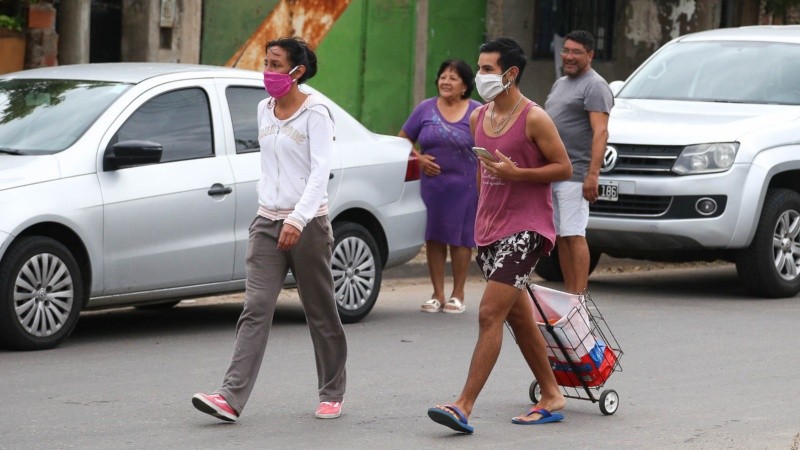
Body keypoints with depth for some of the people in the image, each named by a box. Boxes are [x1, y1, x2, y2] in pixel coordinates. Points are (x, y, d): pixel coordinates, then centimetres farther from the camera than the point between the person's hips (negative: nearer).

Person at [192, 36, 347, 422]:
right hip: (267, 221, 5)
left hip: (308, 224, -5)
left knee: (320, 312, 6)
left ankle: (332, 394, 22)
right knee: (256, 309, -7)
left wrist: (297, 219, -29)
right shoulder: (265, 110, 10)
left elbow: (320, 171, -18)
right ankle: (231, 398, -17)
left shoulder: (315, 114, -9)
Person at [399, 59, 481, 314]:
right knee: (434, 238, 3)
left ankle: (458, 294, 12)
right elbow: (403, 140, 13)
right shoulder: (425, 109, 6)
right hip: (432, 185, 2)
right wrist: (419, 159, -4)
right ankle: (438, 295, 10)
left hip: (464, 186, -2)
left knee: (460, 238, 2)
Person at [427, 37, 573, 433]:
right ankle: (551, 397, 25)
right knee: (519, 318, 13)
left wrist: (516, 173, -20)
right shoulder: (478, 117, 11)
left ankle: (464, 407, -18)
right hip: (489, 229, 8)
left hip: (524, 229, -8)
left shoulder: (534, 119, -11)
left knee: (489, 315, -15)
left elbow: (564, 168, -10)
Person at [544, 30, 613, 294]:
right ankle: (568, 293, 12)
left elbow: (600, 133, -16)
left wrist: (593, 174, -25)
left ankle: (579, 295, -15)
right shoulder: (560, 84, 22)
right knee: (560, 237, 8)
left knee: (573, 235, -13)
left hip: (575, 176, -9)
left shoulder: (594, 86, -7)